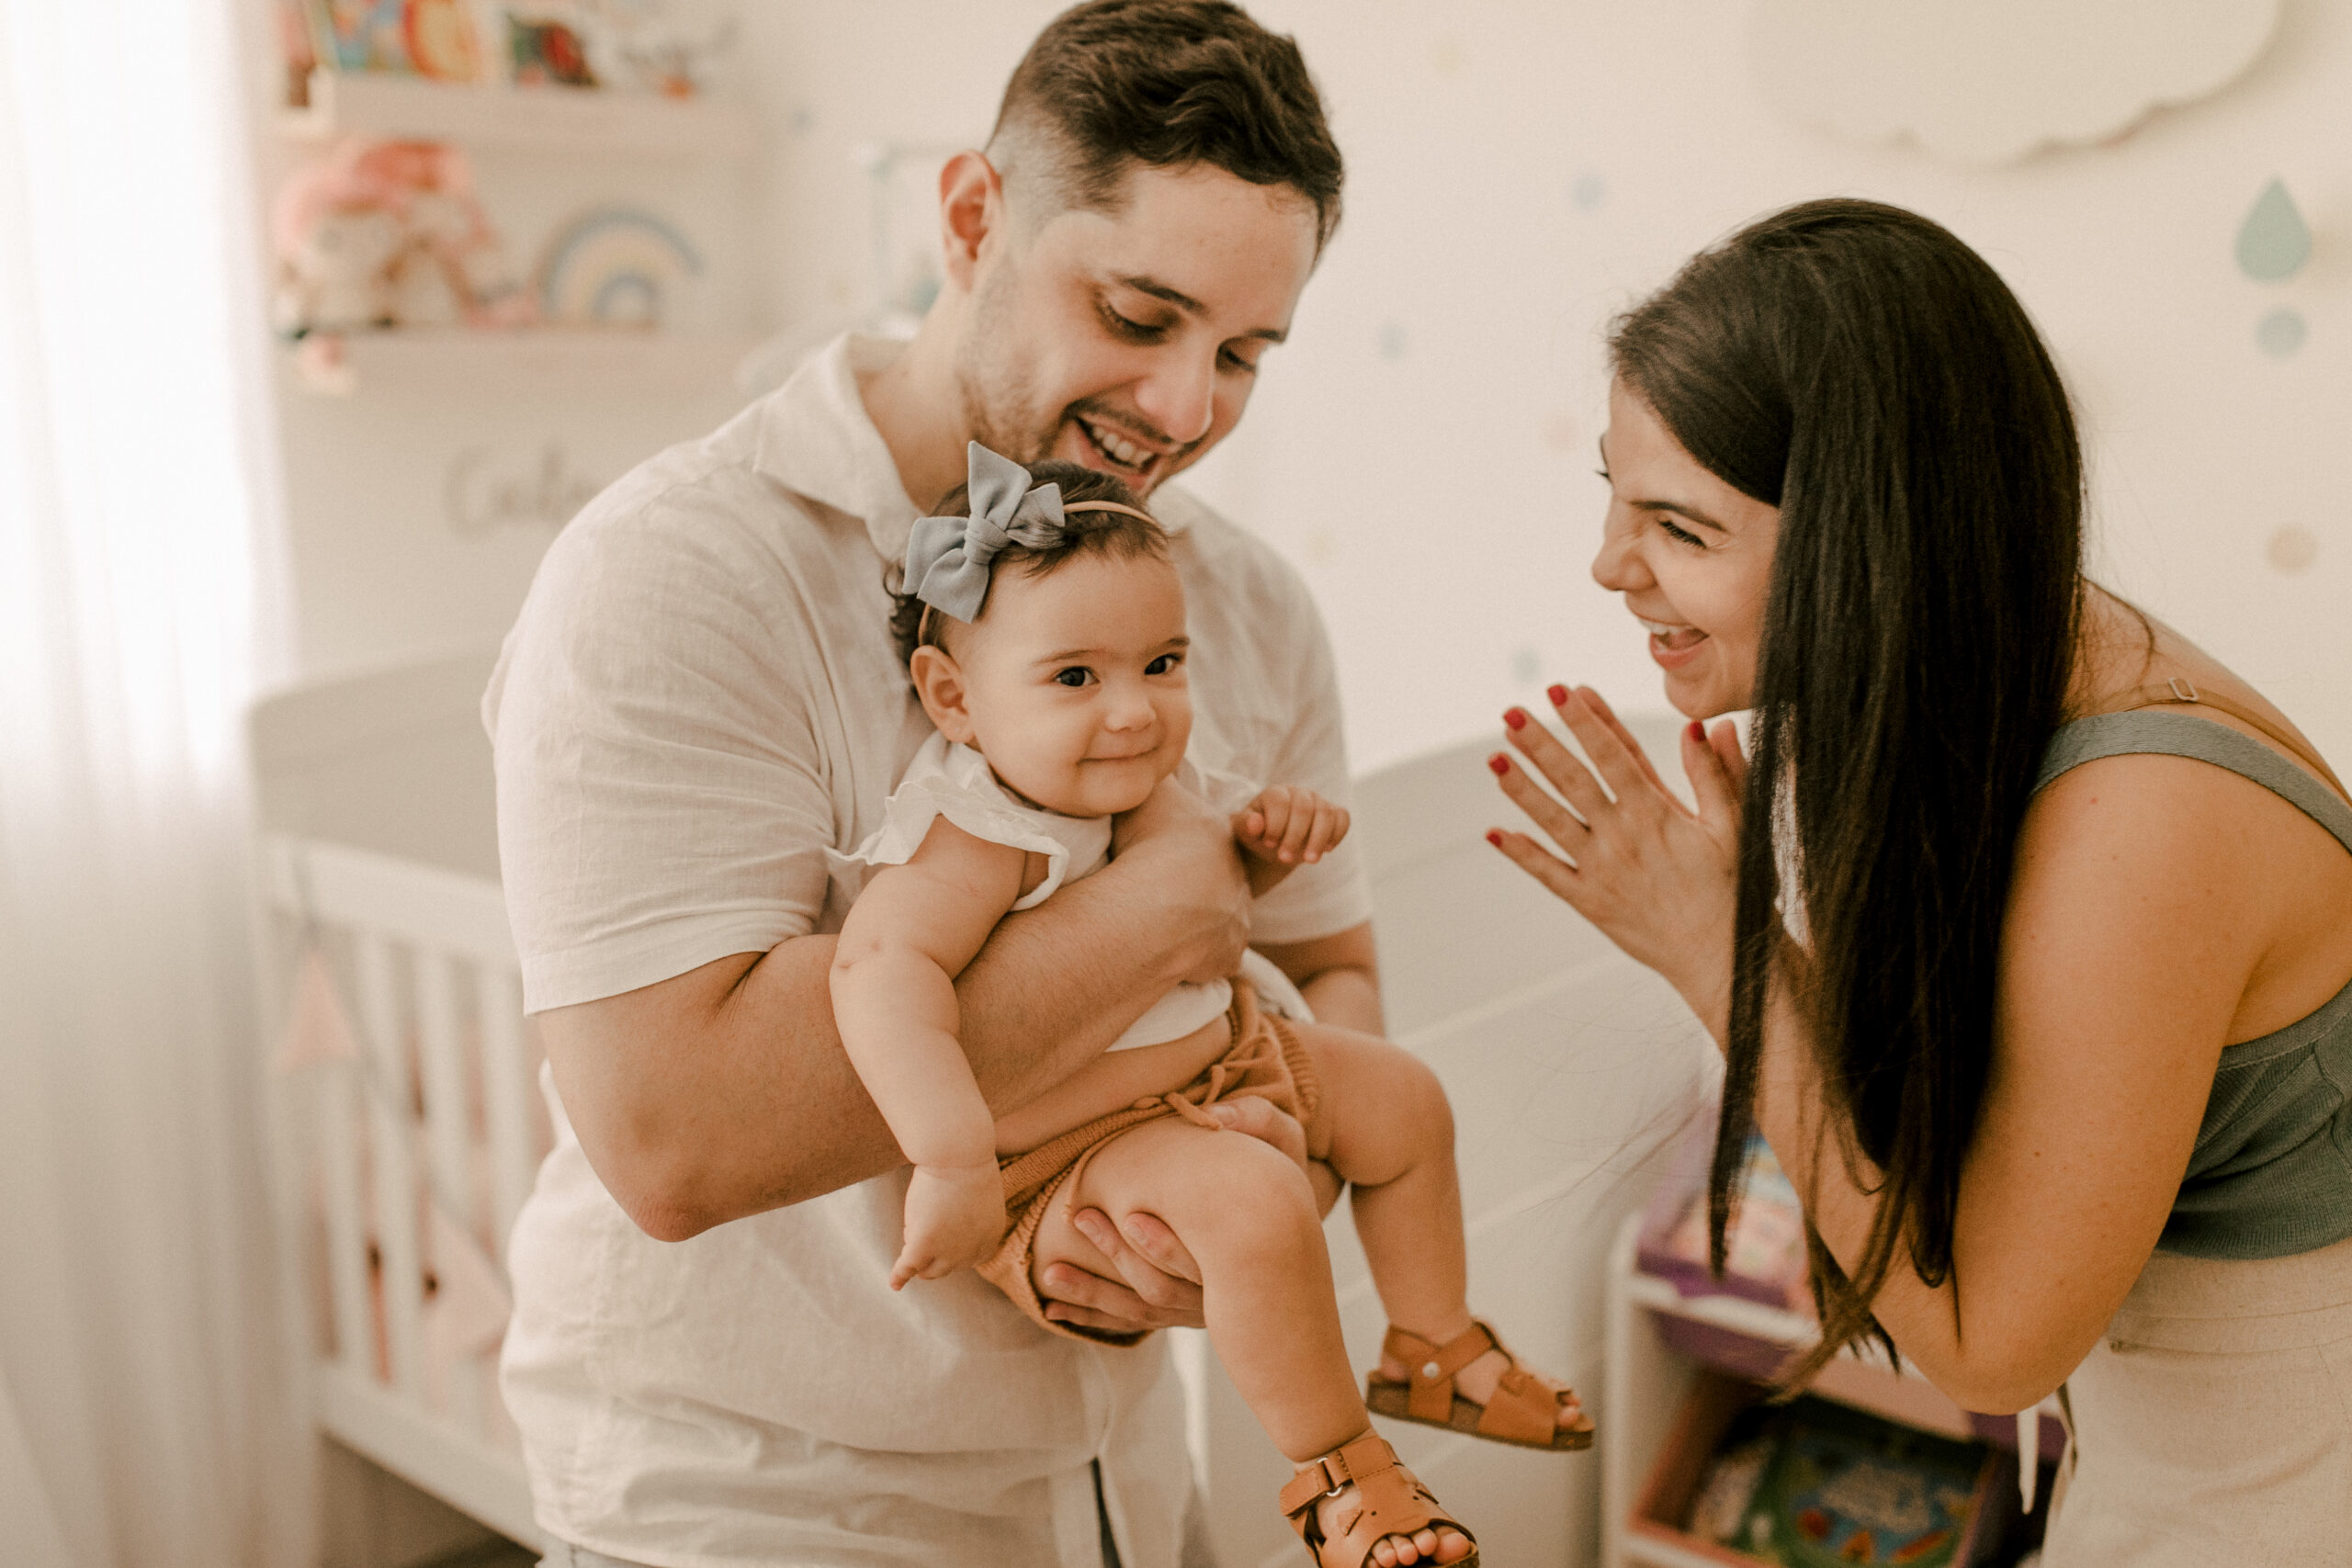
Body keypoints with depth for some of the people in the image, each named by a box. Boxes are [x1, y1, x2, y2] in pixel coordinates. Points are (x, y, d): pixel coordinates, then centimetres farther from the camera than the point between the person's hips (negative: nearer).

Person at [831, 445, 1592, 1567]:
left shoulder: (1150, 779, -3)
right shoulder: (980, 835, -31)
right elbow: (882, 968, -47)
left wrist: (1270, 836, -6)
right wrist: (953, 1161, -53)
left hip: (1215, 1057, 10)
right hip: (1068, 1147, -9)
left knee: (1402, 1099, 14)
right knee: (1253, 1202, -32)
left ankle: (1432, 1351, 34)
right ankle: (1331, 1470, -6)